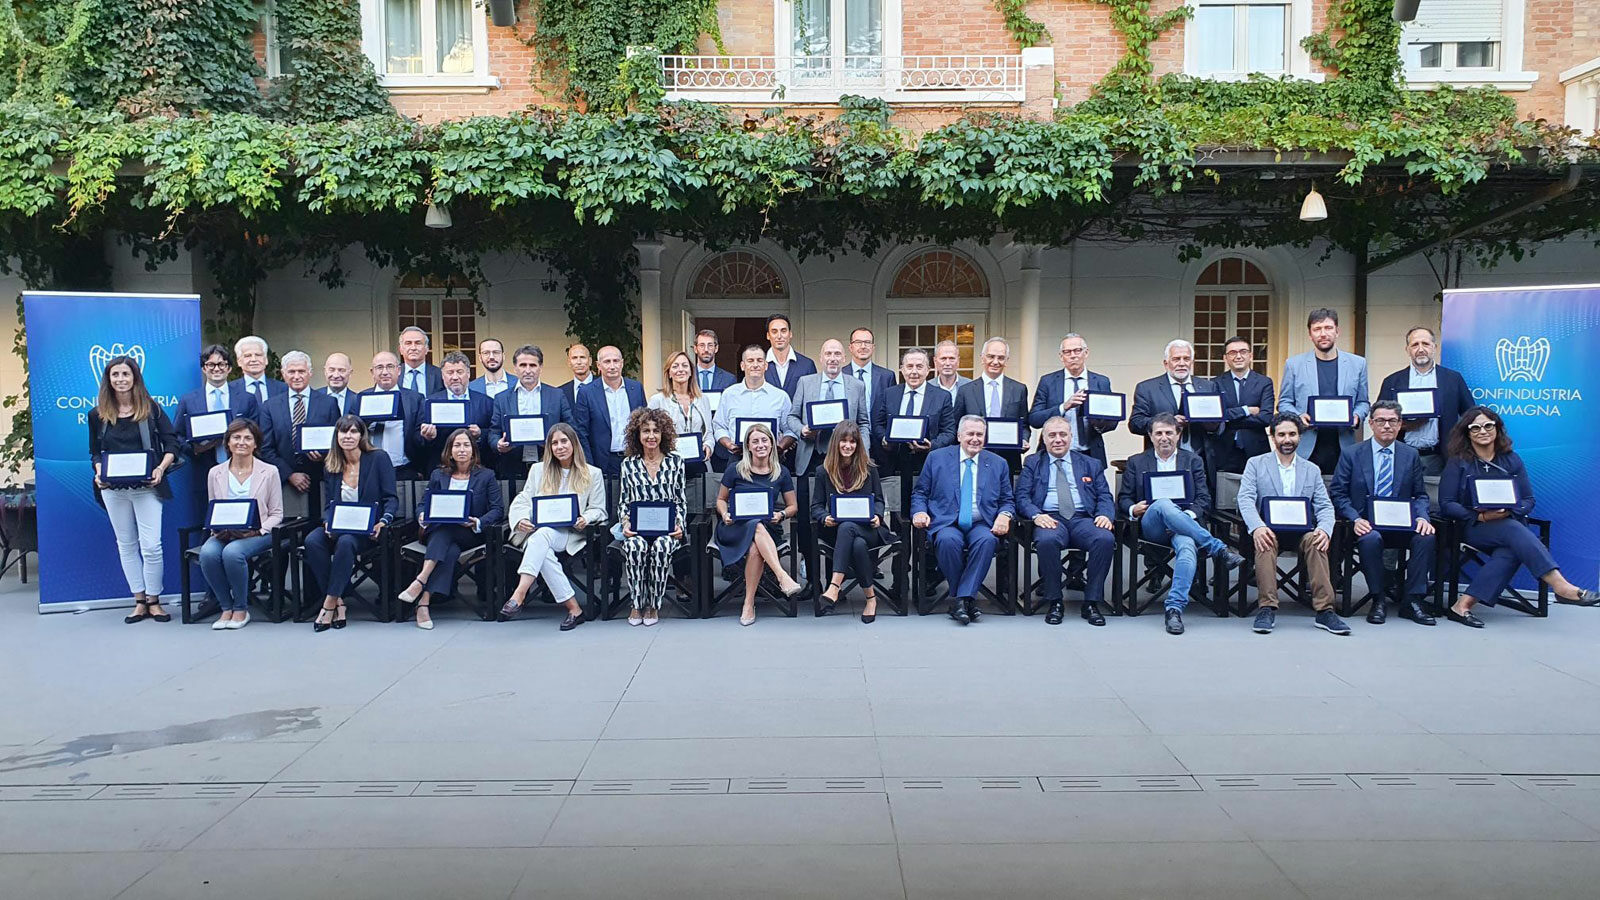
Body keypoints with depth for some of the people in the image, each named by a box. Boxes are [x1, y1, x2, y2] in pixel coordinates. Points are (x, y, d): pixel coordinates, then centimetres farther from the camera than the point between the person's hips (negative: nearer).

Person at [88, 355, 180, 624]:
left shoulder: (151, 408, 1)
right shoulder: (98, 414, 7)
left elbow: (171, 444, 1)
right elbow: (95, 451, 13)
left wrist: (161, 468, -15)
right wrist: (99, 472, -6)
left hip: (146, 487, -3)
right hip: (113, 489, 3)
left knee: (151, 545, -7)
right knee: (126, 545, 9)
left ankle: (153, 601, 7)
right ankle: (139, 601, 17)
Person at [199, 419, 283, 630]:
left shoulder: (269, 472, 3)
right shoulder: (215, 473, 11)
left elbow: (276, 513, 3)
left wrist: (258, 531, -14)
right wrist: (217, 528, -8)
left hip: (258, 534, -3)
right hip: (224, 533, 3)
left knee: (232, 552, -35)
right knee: (208, 553, -31)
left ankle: (241, 609, -13)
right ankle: (226, 607, -12)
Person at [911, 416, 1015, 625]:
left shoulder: (998, 464, 16)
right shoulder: (937, 458, 11)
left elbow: (1007, 500, 16)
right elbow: (919, 492, 12)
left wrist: (1004, 515, -8)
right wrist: (919, 512, -9)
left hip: (981, 525, 1)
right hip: (946, 523, -1)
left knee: (988, 540, -34)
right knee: (948, 540, -36)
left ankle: (963, 597, -26)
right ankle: (962, 598, -18)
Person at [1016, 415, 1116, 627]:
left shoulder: (1091, 464, 22)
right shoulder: (1032, 463, 17)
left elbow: (1104, 496, 15)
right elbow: (1022, 497, 7)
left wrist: (1105, 514, -9)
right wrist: (1036, 515, -15)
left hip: (1083, 519, 2)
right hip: (1050, 519, -2)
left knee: (1105, 539, -32)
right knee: (1047, 540, -38)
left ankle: (1091, 603, -19)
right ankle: (1055, 602, -20)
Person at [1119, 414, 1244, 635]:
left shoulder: (1193, 461, 20)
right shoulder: (1136, 462, 20)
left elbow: (1204, 500, 11)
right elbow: (1123, 499, 15)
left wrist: (1189, 514, -11)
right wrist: (1134, 509, -9)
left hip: (1185, 522, 0)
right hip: (1151, 526, 0)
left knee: (1187, 546, -37)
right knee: (1163, 504, -37)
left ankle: (1174, 608, -45)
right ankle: (1219, 549, -32)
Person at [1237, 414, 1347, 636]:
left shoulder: (1312, 470, 18)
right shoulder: (1256, 464, 10)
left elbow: (1324, 506, 10)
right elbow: (1245, 499, -4)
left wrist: (1324, 529, -15)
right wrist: (1257, 527, -24)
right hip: (1269, 529, -2)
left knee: (1315, 540, -32)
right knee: (1265, 541, -36)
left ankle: (1324, 610, -32)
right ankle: (1267, 609, -35)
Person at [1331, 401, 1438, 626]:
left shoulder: (1411, 455, 12)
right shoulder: (1352, 455, 5)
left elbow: (1420, 495, 14)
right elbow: (1337, 494, 1)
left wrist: (1422, 517, -8)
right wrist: (1355, 519, -16)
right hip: (1366, 523, -2)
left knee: (1426, 536, -28)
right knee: (1371, 538, -36)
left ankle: (1412, 601, -17)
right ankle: (1378, 601, -19)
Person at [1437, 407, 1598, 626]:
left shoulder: (1512, 460, 13)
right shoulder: (1459, 462, 3)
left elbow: (1528, 500, 10)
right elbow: (1446, 503, -2)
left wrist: (1507, 512, -13)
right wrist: (1481, 516, -16)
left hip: (1510, 524, 3)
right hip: (1473, 527, -3)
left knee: (1510, 551, -34)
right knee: (1514, 531, -35)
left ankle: (1464, 605, -38)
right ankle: (1562, 587, -46)